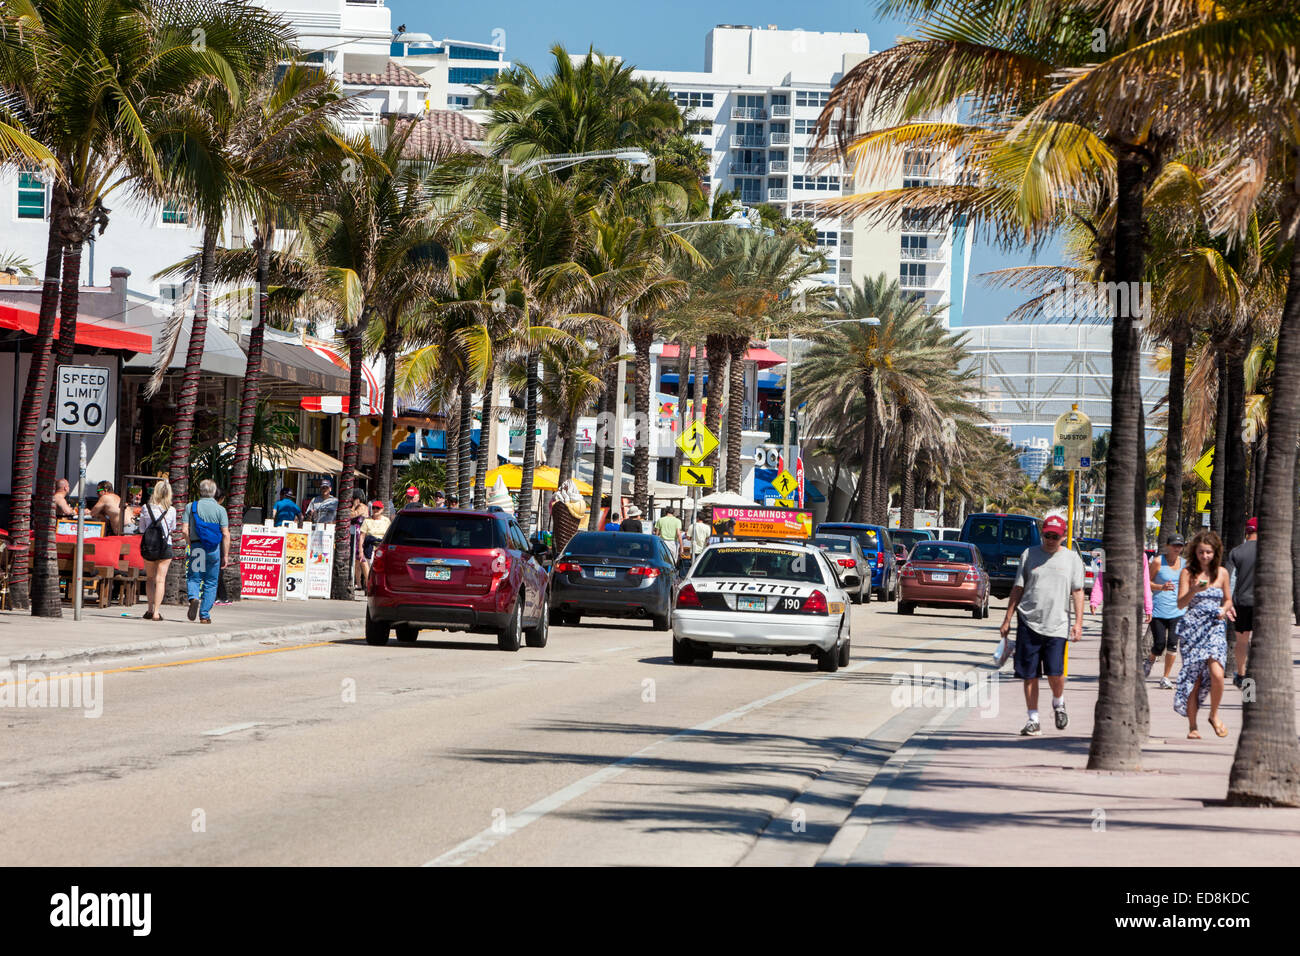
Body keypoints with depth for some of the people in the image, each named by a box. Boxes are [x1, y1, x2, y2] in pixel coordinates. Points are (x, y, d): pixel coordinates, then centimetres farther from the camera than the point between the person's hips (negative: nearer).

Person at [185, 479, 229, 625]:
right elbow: (226, 534, -5)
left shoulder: (191, 507, 3)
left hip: (196, 547, 0)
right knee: (211, 583, 8)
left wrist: (191, 544, 11)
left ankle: (194, 598, -21)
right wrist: (225, 555, -1)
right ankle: (204, 615, 7)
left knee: (193, 578, 10)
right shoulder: (220, 510, 0)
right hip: (214, 549, 0)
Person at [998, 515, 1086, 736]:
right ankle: (1033, 720, 10)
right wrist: (1007, 620, 8)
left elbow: (1078, 592, 5)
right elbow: (1018, 588, 11)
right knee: (1030, 675, 0)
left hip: (1057, 625, -1)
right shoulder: (1029, 555, 9)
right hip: (1028, 623, 1)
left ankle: (1058, 702, 22)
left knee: (1055, 673, -10)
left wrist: (1078, 622, -5)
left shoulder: (1072, 559, 7)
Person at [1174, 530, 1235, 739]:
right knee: (1193, 678, -3)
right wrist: (1194, 591, -24)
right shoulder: (1188, 573, 2)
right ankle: (1192, 726, 9)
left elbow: (1228, 599, 19)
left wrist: (1224, 609, -3)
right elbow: (1180, 603, -5)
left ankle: (1214, 715, 7)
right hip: (1192, 628, -1)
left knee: (1217, 674, -17)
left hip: (1215, 628, 1)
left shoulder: (1222, 573, 8)